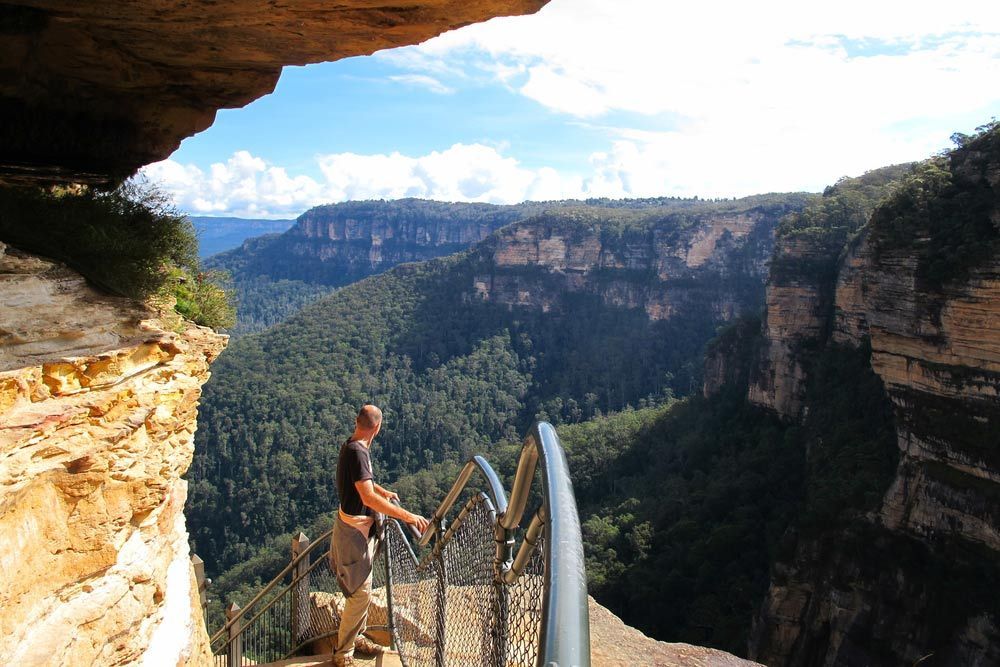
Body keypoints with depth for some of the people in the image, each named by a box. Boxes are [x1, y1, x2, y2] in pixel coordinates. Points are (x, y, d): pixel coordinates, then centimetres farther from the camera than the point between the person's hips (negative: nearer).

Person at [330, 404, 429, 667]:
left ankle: (356, 636, 36)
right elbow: (369, 498, -36)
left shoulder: (352, 446, 4)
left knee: (361, 589, 21)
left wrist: (385, 492, 31)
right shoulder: (357, 452, -27)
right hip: (354, 529, -10)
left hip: (358, 526, 10)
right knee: (360, 593, -1)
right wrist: (407, 516, -35)